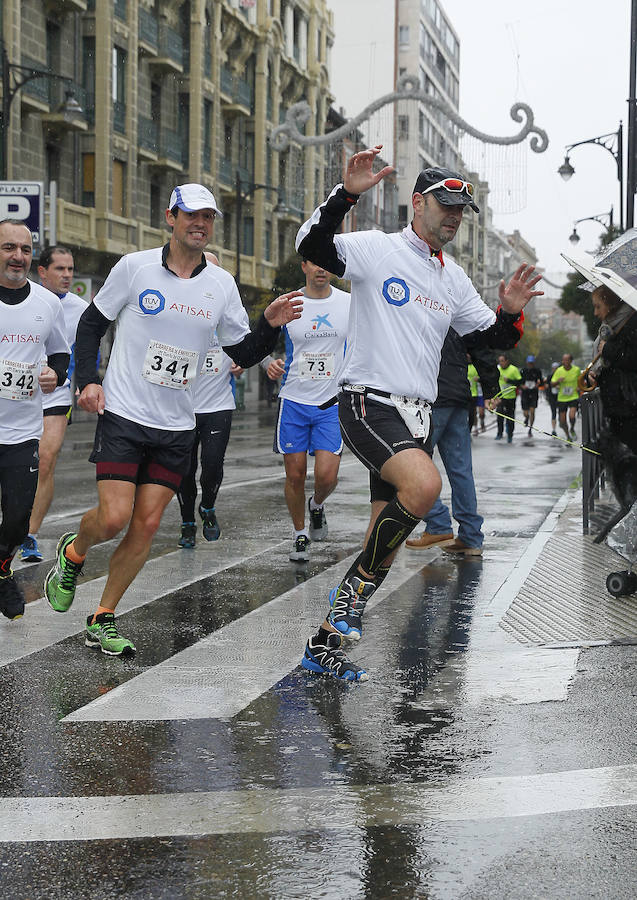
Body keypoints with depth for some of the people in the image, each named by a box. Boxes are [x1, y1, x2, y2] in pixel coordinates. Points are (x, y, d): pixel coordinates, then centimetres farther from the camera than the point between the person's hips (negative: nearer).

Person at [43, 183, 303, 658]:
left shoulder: (222, 283, 4)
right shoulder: (135, 266, -5)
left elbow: (242, 353, 10)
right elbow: (92, 322, 5)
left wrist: (270, 325, -9)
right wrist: (87, 379, -7)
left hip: (176, 427, 3)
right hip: (123, 416, -3)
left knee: (146, 526, 0)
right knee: (113, 517, -12)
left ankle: (103, 620, 14)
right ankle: (73, 552, 23)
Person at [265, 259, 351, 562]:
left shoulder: (350, 304, 1)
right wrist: (272, 364, -11)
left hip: (332, 402, 0)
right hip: (294, 400, 1)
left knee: (327, 476, -10)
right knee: (295, 475, 2)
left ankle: (317, 505, 24)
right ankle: (300, 533, 23)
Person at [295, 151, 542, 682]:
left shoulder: (454, 278, 17)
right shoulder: (377, 249, -4)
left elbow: (489, 339, 21)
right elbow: (312, 247, -20)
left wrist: (510, 313, -1)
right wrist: (347, 193, -34)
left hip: (416, 416, 8)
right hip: (368, 403, -7)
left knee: (388, 539, 6)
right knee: (424, 484, -33)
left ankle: (323, 646, 17)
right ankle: (357, 586, -13)